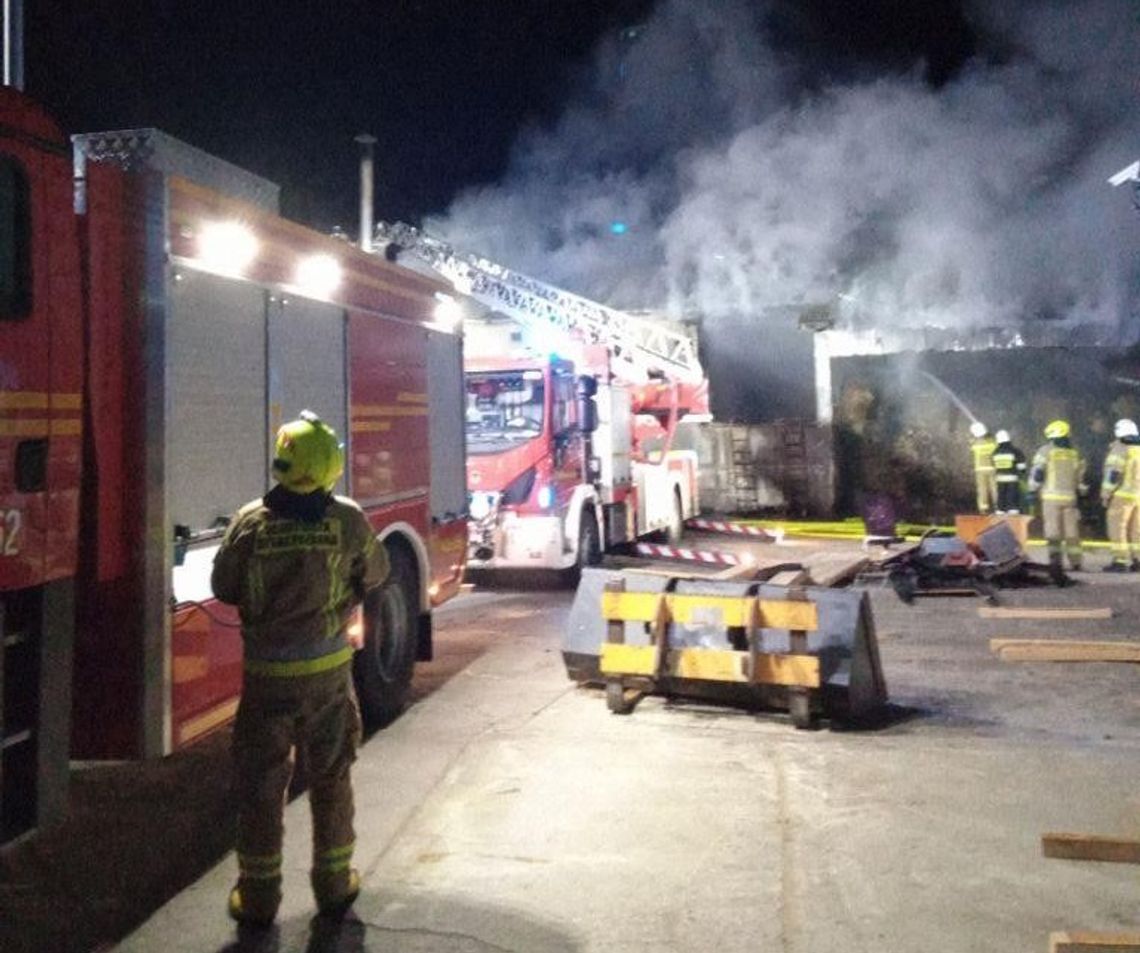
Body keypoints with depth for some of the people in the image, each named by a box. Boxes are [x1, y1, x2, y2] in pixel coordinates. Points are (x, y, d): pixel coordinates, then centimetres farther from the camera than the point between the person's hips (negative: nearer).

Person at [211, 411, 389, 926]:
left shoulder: (250, 521, -12)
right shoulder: (348, 518, -10)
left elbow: (224, 587, -2)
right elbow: (375, 574, 4)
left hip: (267, 672, -1)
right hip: (329, 669, 1)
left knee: (261, 783, 11)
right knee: (331, 778, 15)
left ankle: (258, 895, 19)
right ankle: (334, 883, 25)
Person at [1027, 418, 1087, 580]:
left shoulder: (1045, 451, -5)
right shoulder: (1075, 453, 9)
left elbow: (1037, 473, -8)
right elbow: (1081, 477, 14)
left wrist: (1032, 491, 2)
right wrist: (1082, 492, 28)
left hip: (1051, 496, -4)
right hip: (1070, 497, 4)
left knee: (1053, 530, -3)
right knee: (1071, 531, 10)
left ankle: (1055, 559, -13)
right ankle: (1075, 562, 16)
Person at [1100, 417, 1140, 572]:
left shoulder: (1119, 449, -11)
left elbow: (1113, 474, -16)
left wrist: (1106, 495, -11)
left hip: (1122, 495, -7)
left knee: (1117, 528, -5)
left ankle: (1120, 561, -9)